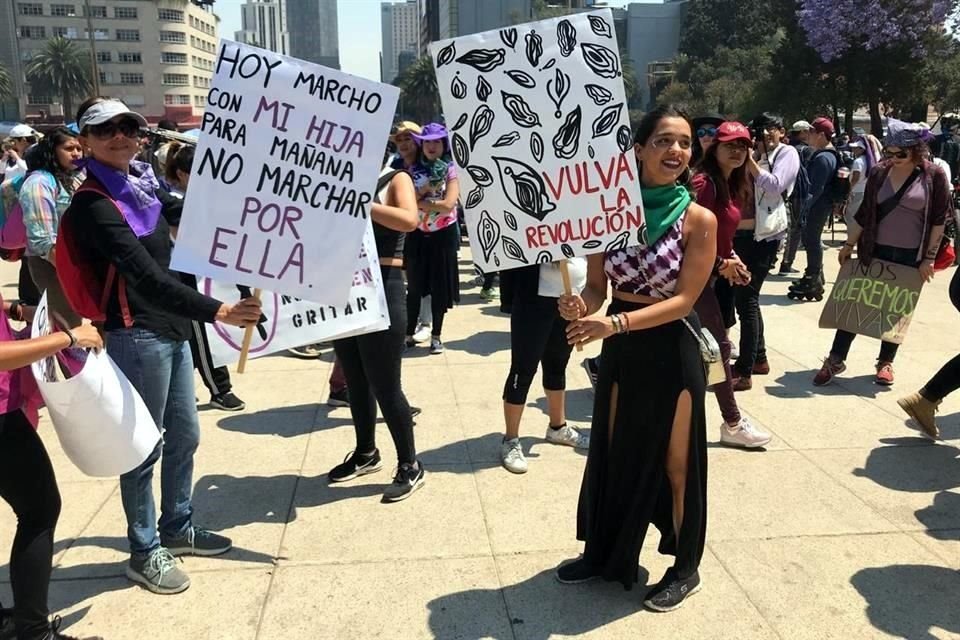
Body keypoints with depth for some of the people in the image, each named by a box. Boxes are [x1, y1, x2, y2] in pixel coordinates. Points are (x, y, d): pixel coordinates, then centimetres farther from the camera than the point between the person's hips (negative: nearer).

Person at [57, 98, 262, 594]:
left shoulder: (141, 186, 11)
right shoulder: (92, 205, -15)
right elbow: (146, 275, -28)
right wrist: (215, 311, -37)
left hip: (171, 329, 9)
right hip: (137, 337, -8)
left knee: (184, 436, 16)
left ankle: (177, 528, 34)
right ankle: (145, 552, 19)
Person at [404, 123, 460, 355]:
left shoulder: (451, 170, -5)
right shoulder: (413, 170, 3)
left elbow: (448, 204, -17)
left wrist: (418, 202, -11)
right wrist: (425, 189, -17)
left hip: (443, 235, -2)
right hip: (417, 235, 2)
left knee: (440, 287, 5)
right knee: (414, 286, 8)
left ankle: (436, 336, 15)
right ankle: (409, 333, 19)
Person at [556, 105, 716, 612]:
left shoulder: (699, 220, -12)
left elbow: (684, 299, -16)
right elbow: (596, 287, -2)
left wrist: (617, 322, -28)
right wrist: (581, 309, -24)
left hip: (672, 351, -4)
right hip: (619, 349, 4)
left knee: (674, 461, 10)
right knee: (611, 453, 17)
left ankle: (685, 568, 31)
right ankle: (604, 554, 38)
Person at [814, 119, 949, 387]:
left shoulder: (933, 175, -7)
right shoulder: (879, 173, 0)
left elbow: (939, 219, -5)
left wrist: (929, 258, -7)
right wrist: (849, 245, 6)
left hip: (910, 256, -2)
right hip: (875, 252, 2)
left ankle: (885, 362, 23)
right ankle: (836, 359, 8)